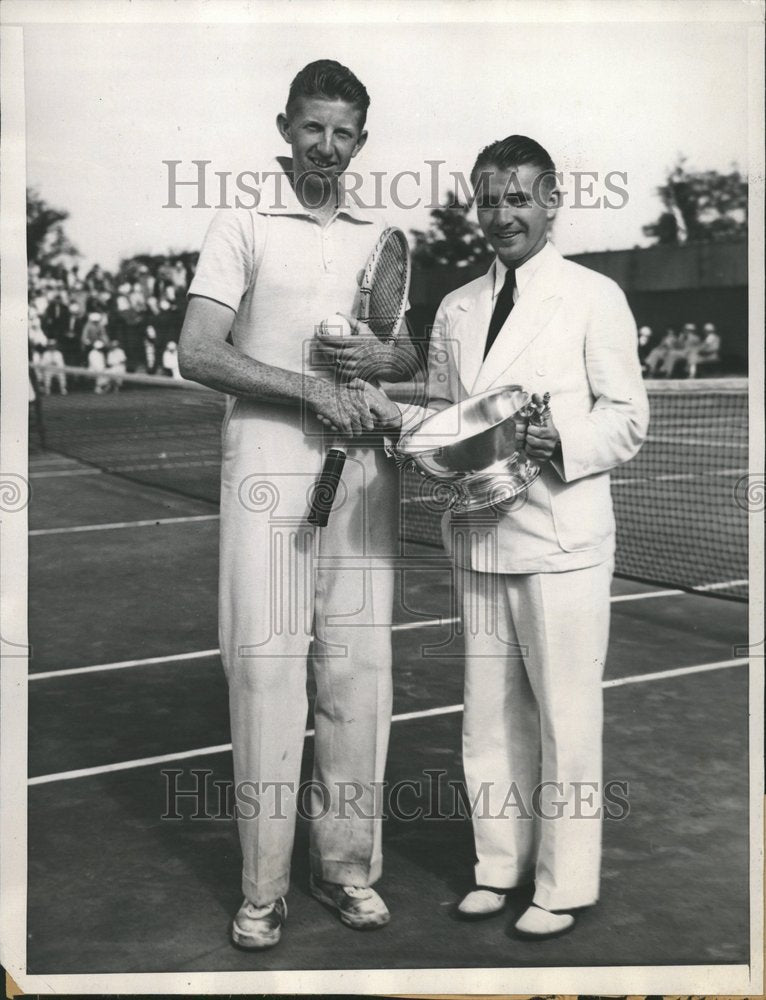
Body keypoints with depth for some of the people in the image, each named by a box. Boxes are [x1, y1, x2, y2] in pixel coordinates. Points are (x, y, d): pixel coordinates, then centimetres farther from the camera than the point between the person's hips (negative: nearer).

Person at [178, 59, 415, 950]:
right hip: (268, 465, -4)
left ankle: (346, 863, 17)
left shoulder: (379, 236, 16)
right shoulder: (243, 227, 3)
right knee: (266, 665, -4)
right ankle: (264, 886, 7)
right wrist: (313, 389, -15)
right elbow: (198, 353, -7)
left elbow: (417, 356, 21)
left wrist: (380, 357, -3)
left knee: (357, 666, 4)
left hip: (363, 466, 4)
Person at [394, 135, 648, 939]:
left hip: (561, 540, -5)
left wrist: (561, 441, -21)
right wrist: (403, 420, -4)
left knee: (565, 717, 3)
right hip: (478, 538, 5)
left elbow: (627, 417, -3)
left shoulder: (594, 298, 0)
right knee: (490, 713, 14)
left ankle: (564, 885, 19)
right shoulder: (456, 310, 14)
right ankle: (499, 864, 30)